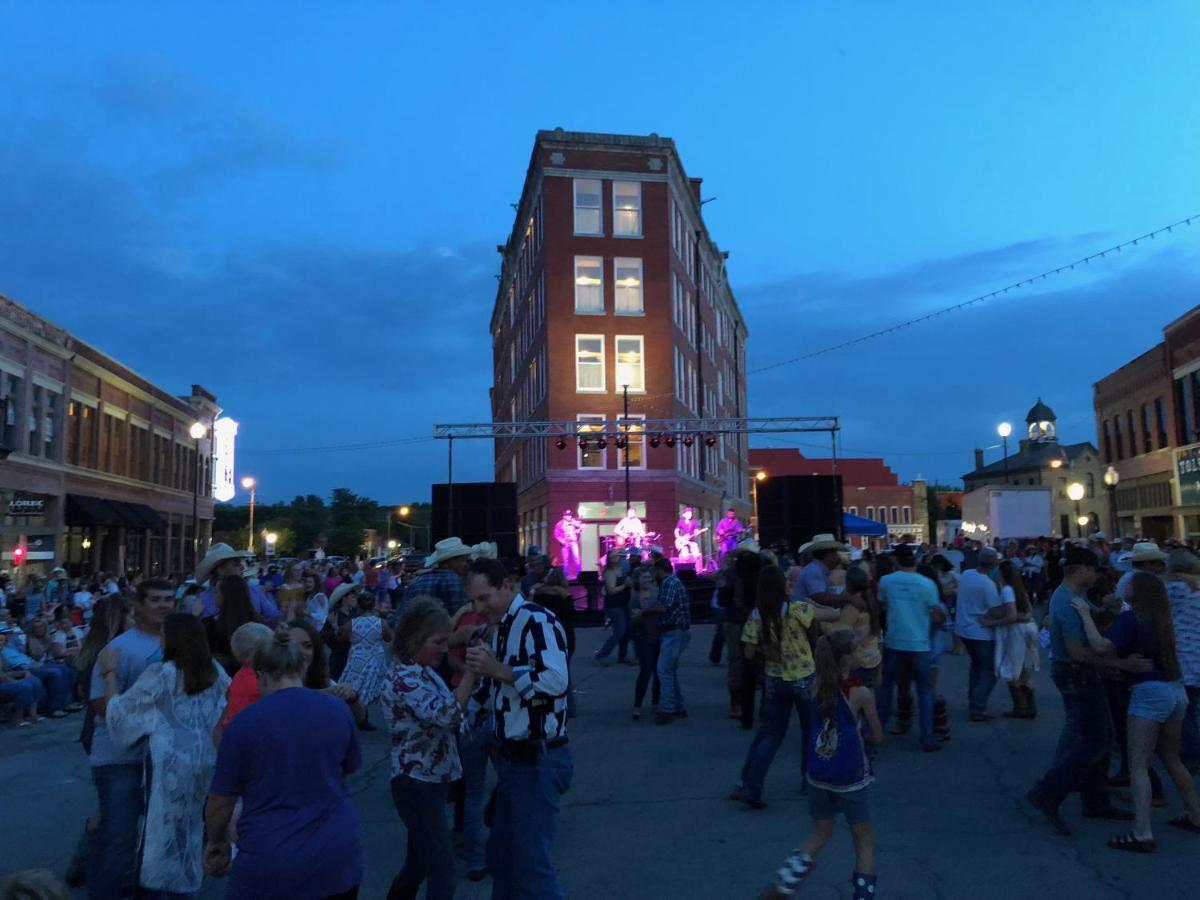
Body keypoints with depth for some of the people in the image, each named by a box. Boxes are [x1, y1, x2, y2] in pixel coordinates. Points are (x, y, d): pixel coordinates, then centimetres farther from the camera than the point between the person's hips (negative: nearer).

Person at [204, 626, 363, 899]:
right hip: (337, 852, 3)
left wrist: (216, 841, 16)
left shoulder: (244, 721, -10)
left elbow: (221, 801, -3)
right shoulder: (338, 709, -2)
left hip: (271, 861, -3)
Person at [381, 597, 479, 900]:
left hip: (431, 780, 9)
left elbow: (443, 712, 16)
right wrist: (471, 671, -32)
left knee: (419, 863, 21)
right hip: (416, 784, -9)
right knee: (442, 871, -1)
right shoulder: (403, 678, -23)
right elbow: (447, 715, -34)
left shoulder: (421, 670, 6)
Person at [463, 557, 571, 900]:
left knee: (531, 864, 0)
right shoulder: (503, 627, 11)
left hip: (538, 761, -9)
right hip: (513, 758, 9)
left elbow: (556, 681, -31)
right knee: (500, 856, 20)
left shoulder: (537, 620, -18)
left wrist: (498, 670, -28)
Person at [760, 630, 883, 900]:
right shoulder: (861, 694, -16)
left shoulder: (817, 685, -6)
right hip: (851, 781, -4)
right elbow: (877, 737, -3)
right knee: (865, 843, 15)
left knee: (819, 836, 20)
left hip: (818, 777, 5)